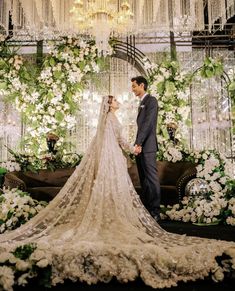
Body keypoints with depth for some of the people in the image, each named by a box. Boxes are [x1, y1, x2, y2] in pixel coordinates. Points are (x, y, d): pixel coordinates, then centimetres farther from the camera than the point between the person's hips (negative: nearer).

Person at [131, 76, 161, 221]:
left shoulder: (151, 100, -6)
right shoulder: (142, 103, 21)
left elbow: (148, 123, -15)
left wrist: (138, 143, -19)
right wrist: (137, 144, 15)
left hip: (147, 146, -9)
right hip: (140, 147, 9)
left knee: (152, 179, -6)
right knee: (144, 180, 11)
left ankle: (155, 213, -2)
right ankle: (146, 209, 18)